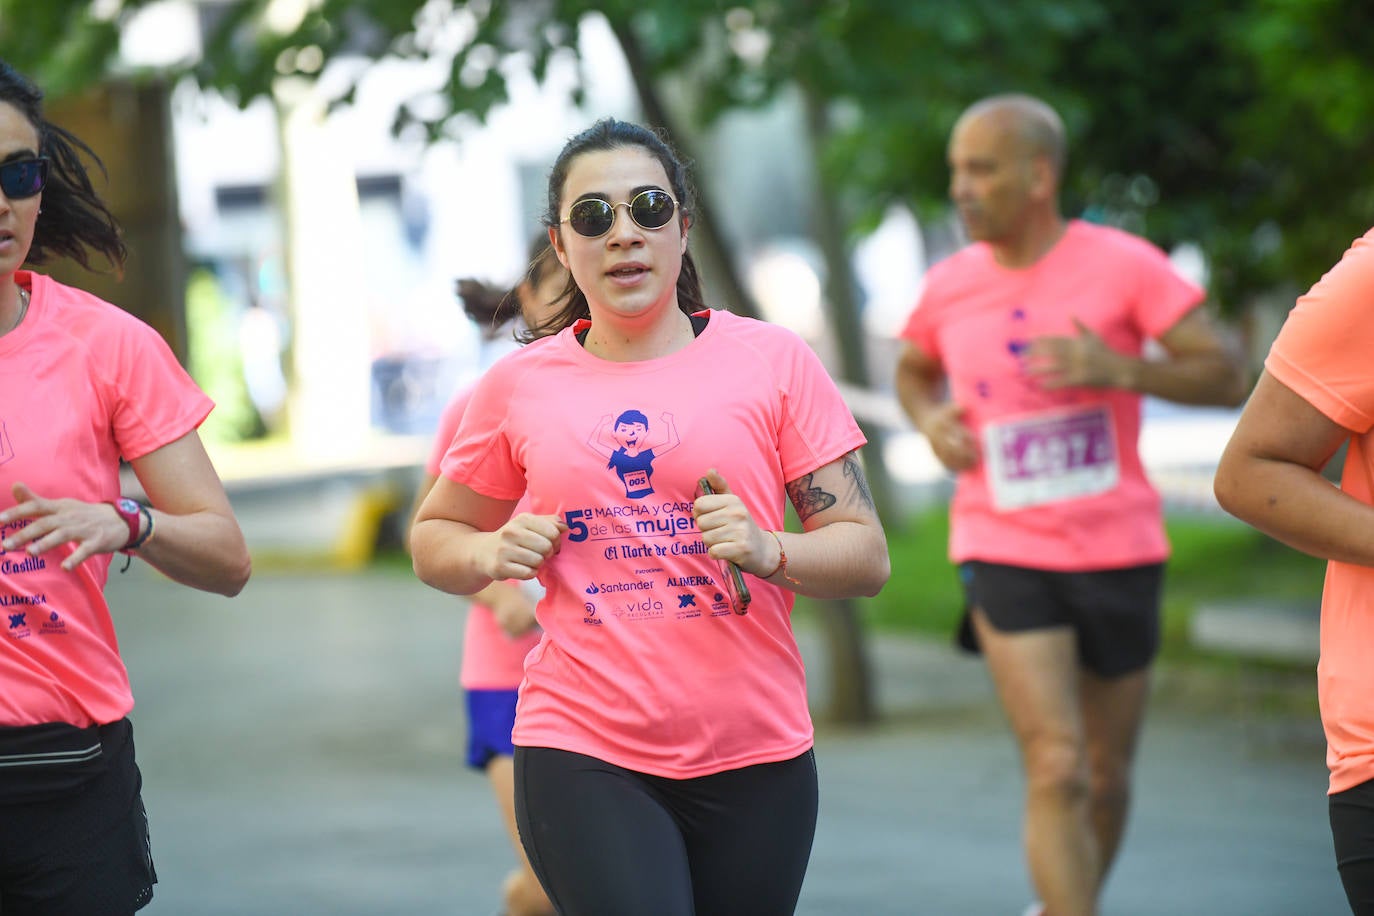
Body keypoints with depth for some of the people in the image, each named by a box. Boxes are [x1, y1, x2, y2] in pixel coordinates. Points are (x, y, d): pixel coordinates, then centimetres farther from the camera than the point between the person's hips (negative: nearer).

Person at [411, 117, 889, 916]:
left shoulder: (773, 361, 2)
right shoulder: (519, 385, 5)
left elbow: (866, 556, 2)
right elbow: (433, 539, 19)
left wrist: (768, 550, -17)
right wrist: (491, 555, -3)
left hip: (754, 757, 1)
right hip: (581, 755, -1)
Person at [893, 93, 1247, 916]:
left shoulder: (1123, 265, -9)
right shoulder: (950, 286, 0)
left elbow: (1228, 377, -10)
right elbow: (914, 371, 22)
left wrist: (1120, 370, -25)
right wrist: (931, 419, -1)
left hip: (1118, 548, 0)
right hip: (1005, 550, 0)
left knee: (1106, 776, 15)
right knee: (1056, 771, -15)